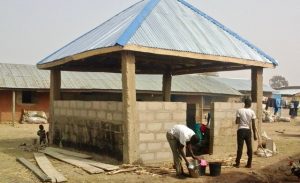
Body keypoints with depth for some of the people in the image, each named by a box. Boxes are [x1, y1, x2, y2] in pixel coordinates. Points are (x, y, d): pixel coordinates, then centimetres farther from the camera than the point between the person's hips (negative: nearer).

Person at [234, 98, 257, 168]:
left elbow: (237, 122, -6)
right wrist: (254, 134, 4)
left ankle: (237, 163, 6)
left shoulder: (239, 111, -6)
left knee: (240, 147, 3)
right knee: (249, 147, 8)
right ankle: (249, 164, 11)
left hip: (241, 130, -1)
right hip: (248, 130, 1)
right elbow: (253, 125, -2)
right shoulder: (252, 112, -2)